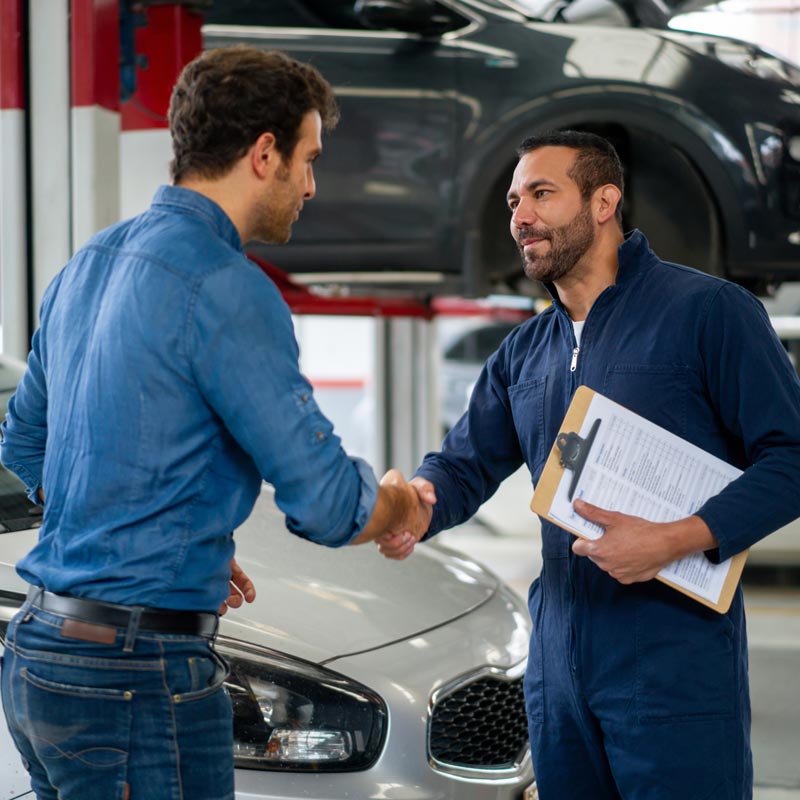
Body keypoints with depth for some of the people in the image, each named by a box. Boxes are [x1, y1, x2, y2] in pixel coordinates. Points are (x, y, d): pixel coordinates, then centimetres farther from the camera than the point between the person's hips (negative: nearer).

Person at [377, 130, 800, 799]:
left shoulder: (705, 310, -7)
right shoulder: (523, 354, 15)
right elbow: (465, 467, 17)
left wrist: (678, 540, -22)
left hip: (677, 668, -6)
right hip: (558, 662, 7)